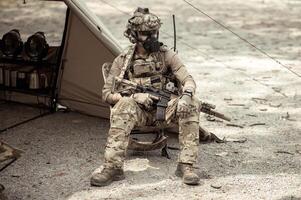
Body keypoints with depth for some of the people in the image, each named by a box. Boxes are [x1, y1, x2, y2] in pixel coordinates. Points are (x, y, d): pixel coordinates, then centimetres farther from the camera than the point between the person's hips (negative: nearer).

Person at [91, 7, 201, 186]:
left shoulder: (166, 55, 5)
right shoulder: (123, 61, 7)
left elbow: (188, 80, -3)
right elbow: (107, 94, 4)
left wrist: (186, 96, -28)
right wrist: (135, 96, -13)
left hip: (165, 109, 1)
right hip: (139, 111, 0)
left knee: (192, 106, -29)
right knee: (124, 105, -34)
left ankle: (187, 166, -29)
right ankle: (113, 167, -37)